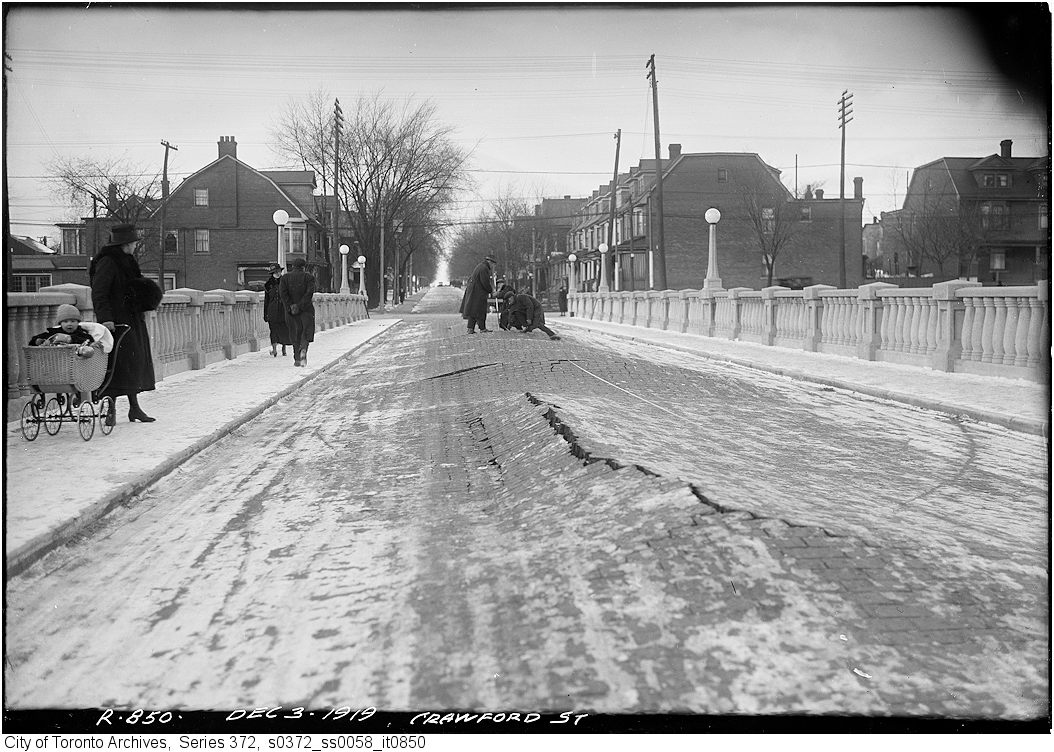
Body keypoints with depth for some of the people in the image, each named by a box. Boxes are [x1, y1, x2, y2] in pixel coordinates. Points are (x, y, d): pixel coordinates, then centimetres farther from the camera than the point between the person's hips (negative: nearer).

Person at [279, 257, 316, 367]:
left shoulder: (285, 277, 7)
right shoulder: (309, 277, 1)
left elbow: (282, 292, -8)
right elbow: (309, 293, -14)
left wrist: (289, 307, -12)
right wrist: (300, 306, -15)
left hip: (290, 310, 2)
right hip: (306, 309, -2)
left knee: (295, 334, 11)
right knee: (307, 331, 5)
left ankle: (297, 358, 8)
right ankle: (303, 349, -24)